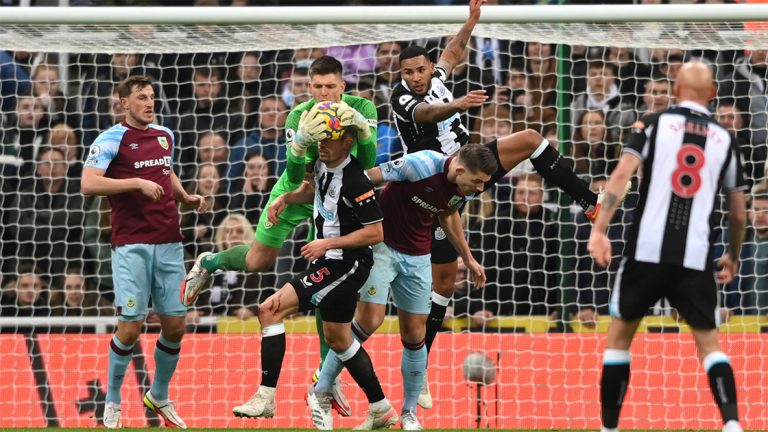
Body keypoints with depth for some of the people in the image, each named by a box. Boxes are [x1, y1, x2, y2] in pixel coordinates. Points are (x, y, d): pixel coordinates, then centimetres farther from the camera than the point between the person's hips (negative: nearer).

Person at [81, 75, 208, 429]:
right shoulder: (112, 139, -7)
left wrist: (186, 197, 13)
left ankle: (159, 396, 25)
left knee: (175, 325, 5)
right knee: (130, 326, -8)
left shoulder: (165, 135, 13)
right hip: (132, 245, -6)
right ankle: (112, 403, 10)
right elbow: (88, 184, -18)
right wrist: (137, 182, -22)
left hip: (169, 243, 6)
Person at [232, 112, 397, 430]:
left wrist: (328, 243, -22)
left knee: (270, 310, -17)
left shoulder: (355, 181, -23)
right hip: (328, 262, 10)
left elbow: (376, 233, -21)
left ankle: (266, 397, -17)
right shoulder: (322, 162, 2)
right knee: (337, 338, 21)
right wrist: (286, 198, 5)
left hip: (345, 265, -10)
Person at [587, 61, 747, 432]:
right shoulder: (724, 140, 12)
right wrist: (733, 256, 34)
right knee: (709, 342, 10)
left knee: (619, 335, 15)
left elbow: (621, 175, -9)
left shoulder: (653, 124, 6)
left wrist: (599, 230, -13)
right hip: (695, 258, 1)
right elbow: (738, 213, 18)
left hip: (647, 251, -1)